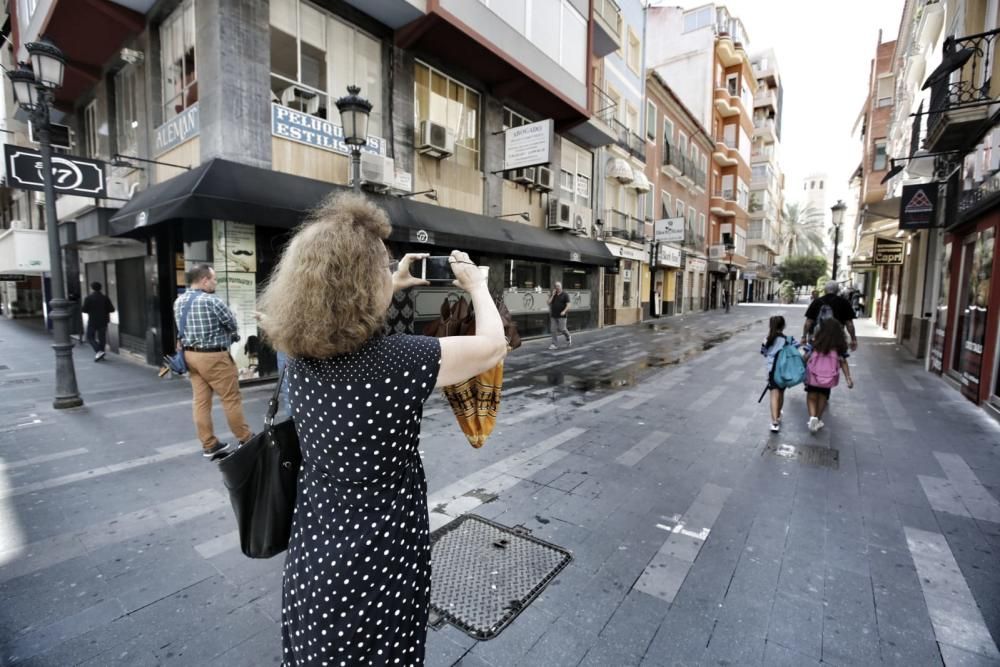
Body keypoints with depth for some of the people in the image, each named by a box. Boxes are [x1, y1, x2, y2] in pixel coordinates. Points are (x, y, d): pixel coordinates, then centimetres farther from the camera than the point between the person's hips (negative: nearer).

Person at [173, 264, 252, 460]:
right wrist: (231, 337, 13)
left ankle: (209, 445, 17)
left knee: (200, 401, 10)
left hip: (191, 355, 8)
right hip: (214, 356, -8)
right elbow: (232, 325, -7)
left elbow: (182, 328, 13)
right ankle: (245, 439, 14)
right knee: (231, 399, 3)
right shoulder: (211, 301, -17)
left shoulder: (178, 302, 7)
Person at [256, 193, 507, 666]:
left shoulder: (302, 354, -9)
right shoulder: (399, 359, -29)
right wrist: (476, 284, 3)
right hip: (378, 565, -5)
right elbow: (493, 345, -13)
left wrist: (395, 286, 19)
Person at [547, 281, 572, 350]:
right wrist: (552, 295, -6)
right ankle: (554, 345, 4)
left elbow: (568, 305, -8)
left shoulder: (565, 295, -2)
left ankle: (569, 337, 27)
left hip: (561, 316, -4)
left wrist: (564, 311, -23)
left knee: (562, 329, -3)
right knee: (553, 330, 0)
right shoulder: (553, 295, 11)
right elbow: (549, 303, 1)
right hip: (553, 316, 4)